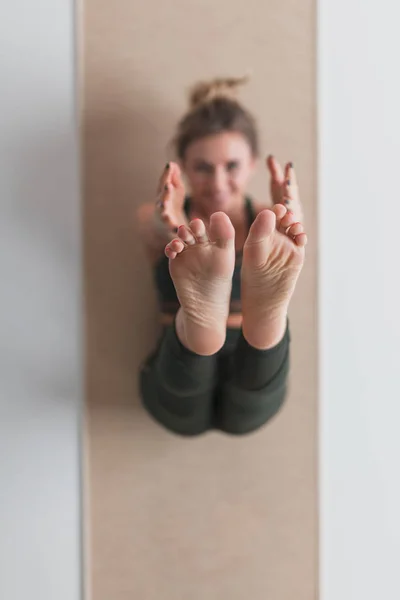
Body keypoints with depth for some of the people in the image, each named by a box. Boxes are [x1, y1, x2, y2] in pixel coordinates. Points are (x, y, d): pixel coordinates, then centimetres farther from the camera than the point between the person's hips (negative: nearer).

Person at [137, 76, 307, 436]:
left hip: (248, 403, 0)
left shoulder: (262, 218, 2)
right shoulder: (155, 220, 1)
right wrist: (174, 230, -49)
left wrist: (287, 230, -48)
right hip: (182, 402, 0)